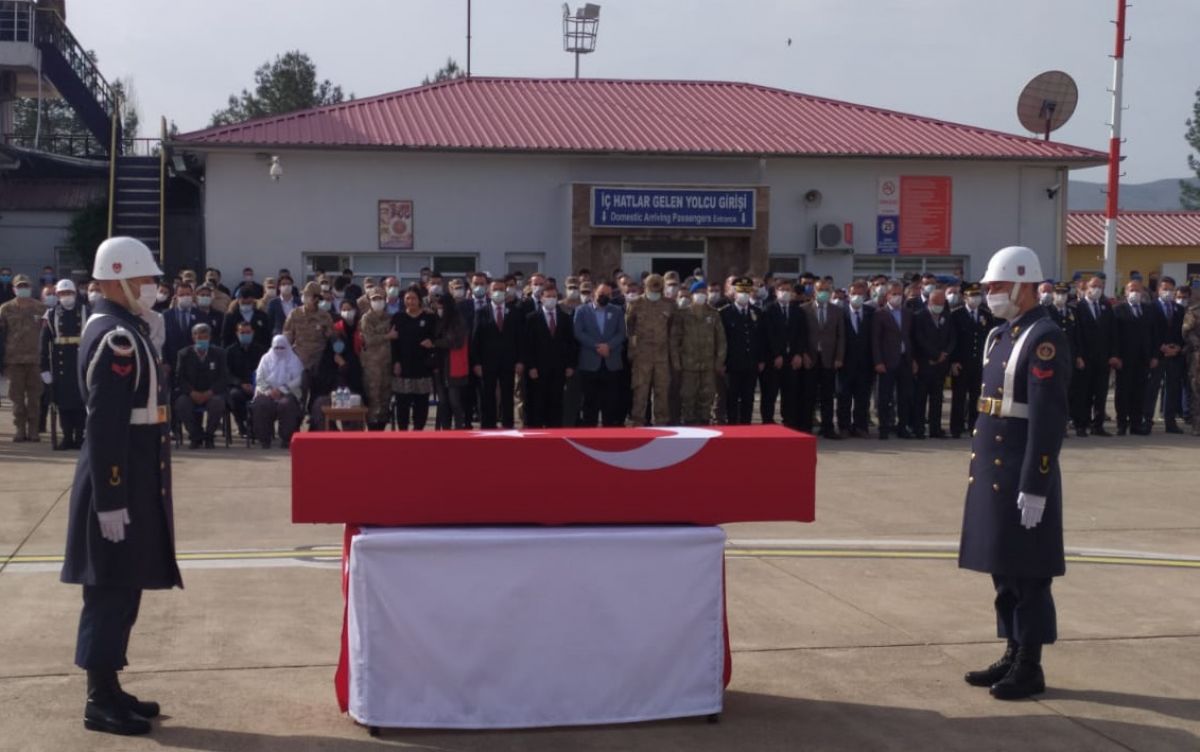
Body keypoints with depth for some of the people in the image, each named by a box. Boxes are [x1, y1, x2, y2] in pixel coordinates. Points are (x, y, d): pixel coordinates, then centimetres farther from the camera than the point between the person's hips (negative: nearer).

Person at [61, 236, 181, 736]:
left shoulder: (120, 330, 14)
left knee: (120, 589, 15)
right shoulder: (116, 338, -18)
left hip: (131, 480, 10)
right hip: (120, 484, -10)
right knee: (111, 592, -3)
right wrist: (111, 501, -24)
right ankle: (100, 702, 6)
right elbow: (104, 426, -23)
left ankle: (108, 690, 24)